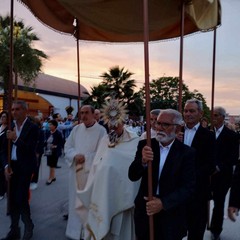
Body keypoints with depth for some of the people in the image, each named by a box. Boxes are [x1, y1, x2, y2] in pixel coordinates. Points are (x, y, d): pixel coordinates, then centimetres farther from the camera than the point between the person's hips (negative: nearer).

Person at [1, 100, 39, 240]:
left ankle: (28, 227, 19)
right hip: (12, 166, 5)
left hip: (24, 168, -5)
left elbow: (31, 150, -17)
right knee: (13, 199, 10)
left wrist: (16, 139, -25)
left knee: (21, 198, -5)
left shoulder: (32, 127, -10)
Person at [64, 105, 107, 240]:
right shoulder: (76, 129, 6)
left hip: (91, 173, -4)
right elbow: (67, 147, 5)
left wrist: (85, 157, -17)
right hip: (76, 171, 4)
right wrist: (75, 156, -14)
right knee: (76, 201, 14)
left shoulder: (101, 130, -8)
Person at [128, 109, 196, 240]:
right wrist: (143, 161, -27)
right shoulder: (145, 145, -4)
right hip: (145, 211, 2)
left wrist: (164, 203, -21)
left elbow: (188, 187, -11)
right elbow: (132, 176, -7)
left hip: (171, 216, -1)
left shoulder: (187, 153, -8)